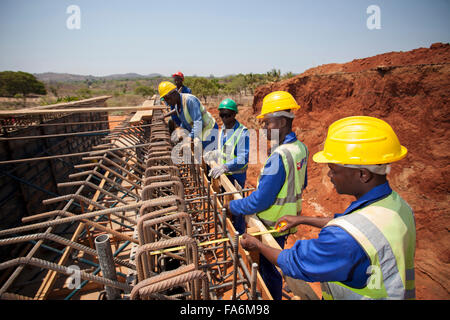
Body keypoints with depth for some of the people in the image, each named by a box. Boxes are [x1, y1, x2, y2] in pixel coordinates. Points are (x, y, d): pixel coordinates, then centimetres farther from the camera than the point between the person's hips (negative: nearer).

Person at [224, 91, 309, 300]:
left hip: (272, 227, -9)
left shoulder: (279, 156, -30)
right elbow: (301, 185, 12)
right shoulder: (299, 148, -1)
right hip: (287, 220, 9)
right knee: (269, 266, 28)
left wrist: (234, 206, -14)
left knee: (268, 269, 14)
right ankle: (272, 293, 49)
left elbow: (261, 201, -28)